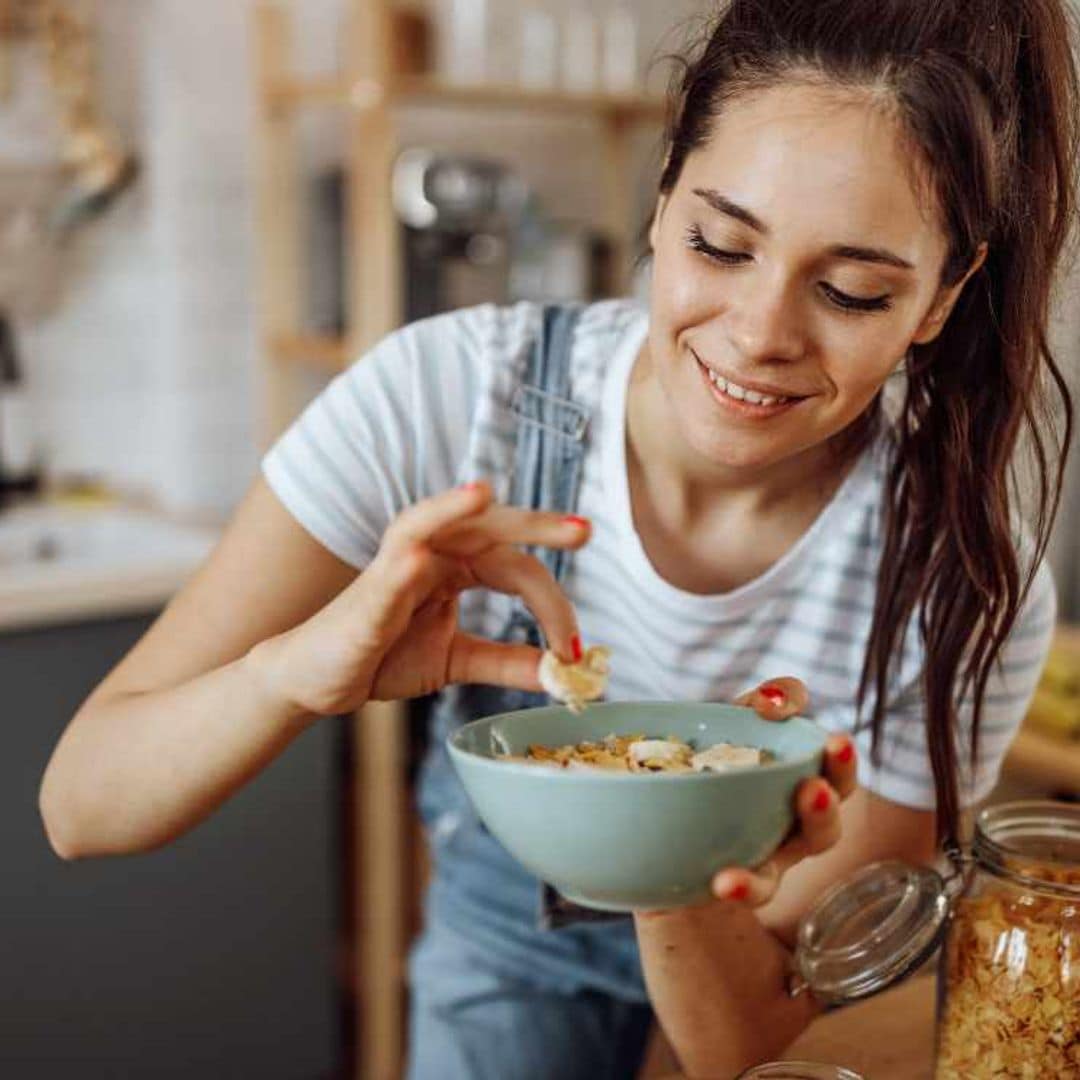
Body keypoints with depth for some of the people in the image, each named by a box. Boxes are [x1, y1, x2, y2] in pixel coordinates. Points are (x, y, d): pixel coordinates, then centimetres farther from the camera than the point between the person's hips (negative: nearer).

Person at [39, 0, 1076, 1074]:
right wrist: (296, 667, -50)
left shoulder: (971, 589, -30)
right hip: (507, 933, 0)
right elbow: (78, 806, -29)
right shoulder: (448, 395, -31)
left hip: (725, 947, 1)